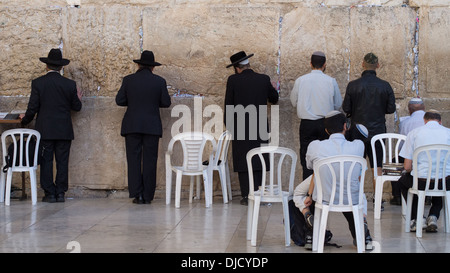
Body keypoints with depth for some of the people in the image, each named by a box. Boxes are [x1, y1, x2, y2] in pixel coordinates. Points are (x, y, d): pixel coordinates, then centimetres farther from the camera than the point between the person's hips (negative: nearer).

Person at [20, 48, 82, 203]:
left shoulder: (38, 83, -5)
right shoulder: (70, 84, -1)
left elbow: (33, 107, -4)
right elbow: (76, 107, 6)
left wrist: (25, 119, 15)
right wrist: (78, 98, 28)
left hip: (45, 130, -1)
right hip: (64, 130, 1)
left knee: (46, 161, 4)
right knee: (62, 161, 6)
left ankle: (49, 193, 3)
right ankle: (60, 193, 7)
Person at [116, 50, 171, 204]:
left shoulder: (128, 80, 1)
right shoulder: (160, 81, 0)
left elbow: (119, 100, 2)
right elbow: (166, 103, 3)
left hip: (132, 126, 0)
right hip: (152, 127, 0)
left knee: (134, 159, 4)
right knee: (150, 161, 4)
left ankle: (137, 195, -1)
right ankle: (147, 196, 4)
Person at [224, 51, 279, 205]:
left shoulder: (233, 80, -7)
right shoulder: (264, 79, 0)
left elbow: (228, 105, -3)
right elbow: (274, 99, 14)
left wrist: (228, 125, 9)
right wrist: (272, 88, 35)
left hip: (240, 128, -2)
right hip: (260, 128, 2)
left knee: (243, 162, 3)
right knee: (258, 161, 8)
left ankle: (246, 196, 2)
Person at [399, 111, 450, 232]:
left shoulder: (414, 133, 3)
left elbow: (407, 167, 0)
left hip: (421, 181, -1)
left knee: (403, 180, 33)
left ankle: (415, 219, 27)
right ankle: (433, 217, 19)